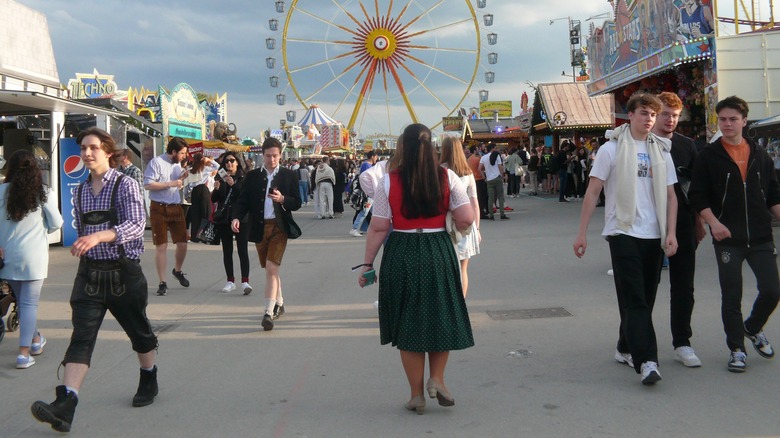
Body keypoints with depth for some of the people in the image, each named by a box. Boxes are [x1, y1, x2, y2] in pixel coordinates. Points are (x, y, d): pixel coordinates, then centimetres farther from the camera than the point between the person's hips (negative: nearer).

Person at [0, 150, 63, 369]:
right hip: (33, 254, -3)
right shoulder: (43, 193, -6)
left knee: (22, 300, 19)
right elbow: (56, 223, -2)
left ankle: (35, 339, 36)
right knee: (29, 302, 1)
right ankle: (24, 353, -4)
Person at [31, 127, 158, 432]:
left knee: (138, 330, 14)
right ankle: (65, 404, -19)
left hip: (124, 272, -3)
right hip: (90, 273, 4)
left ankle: (148, 380, 38)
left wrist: (99, 236, -35)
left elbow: (136, 223, -22)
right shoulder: (80, 191, 9)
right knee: (81, 336, -9)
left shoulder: (125, 185, -8)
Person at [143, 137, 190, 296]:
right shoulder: (156, 162, -10)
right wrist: (171, 183, -20)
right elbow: (148, 185, -18)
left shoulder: (177, 164, 12)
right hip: (159, 209, -6)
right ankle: (162, 283, 6)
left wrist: (182, 179, 2)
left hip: (176, 208, 6)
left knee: (182, 243, 7)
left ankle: (177, 271, 34)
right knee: (161, 246, 0)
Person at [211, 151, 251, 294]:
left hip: (240, 218, -4)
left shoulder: (244, 178, -1)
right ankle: (230, 281, 16)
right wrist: (216, 189, -11)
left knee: (242, 250, -8)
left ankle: (245, 281, -11)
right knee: (227, 251, 9)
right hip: (224, 219, 4)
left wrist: (233, 185, -23)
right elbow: (214, 199, 8)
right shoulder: (221, 179, 10)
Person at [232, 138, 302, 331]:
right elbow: (243, 200, 4)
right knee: (270, 270, 15)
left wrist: (282, 199, -17)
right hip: (259, 228, 3)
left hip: (279, 227, -3)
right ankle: (279, 303, 36)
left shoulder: (288, 175, 3)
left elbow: (297, 203, 2)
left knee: (272, 268, -15)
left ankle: (269, 313, -16)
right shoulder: (252, 176, 7)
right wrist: (236, 217, -14)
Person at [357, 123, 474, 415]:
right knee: (441, 317, 19)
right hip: (438, 252, 0)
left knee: (407, 322, 11)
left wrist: (367, 264, 2)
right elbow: (467, 219, -7)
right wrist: (453, 228, 15)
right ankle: (437, 379, 9)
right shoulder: (447, 178, -3)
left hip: (401, 254, 0)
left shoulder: (389, 181, -6)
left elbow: (378, 229, -6)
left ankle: (417, 395, 18)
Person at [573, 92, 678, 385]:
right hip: (623, 232, -5)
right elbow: (593, 192, -3)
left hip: (654, 236, 5)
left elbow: (670, 196, 10)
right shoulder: (612, 149, -2)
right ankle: (646, 360, -13)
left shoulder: (661, 151, 11)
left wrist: (671, 233, -1)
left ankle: (626, 349, 25)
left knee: (645, 298, 11)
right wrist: (582, 233, -7)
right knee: (634, 299, -10)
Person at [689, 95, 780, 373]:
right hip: (727, 238, -3)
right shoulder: (709, 157, 0)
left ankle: (753, 329, 29)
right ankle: (736, 349, 17)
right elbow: (697, 196, -4)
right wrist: (713, 222, -17)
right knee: (731, 297, 2)